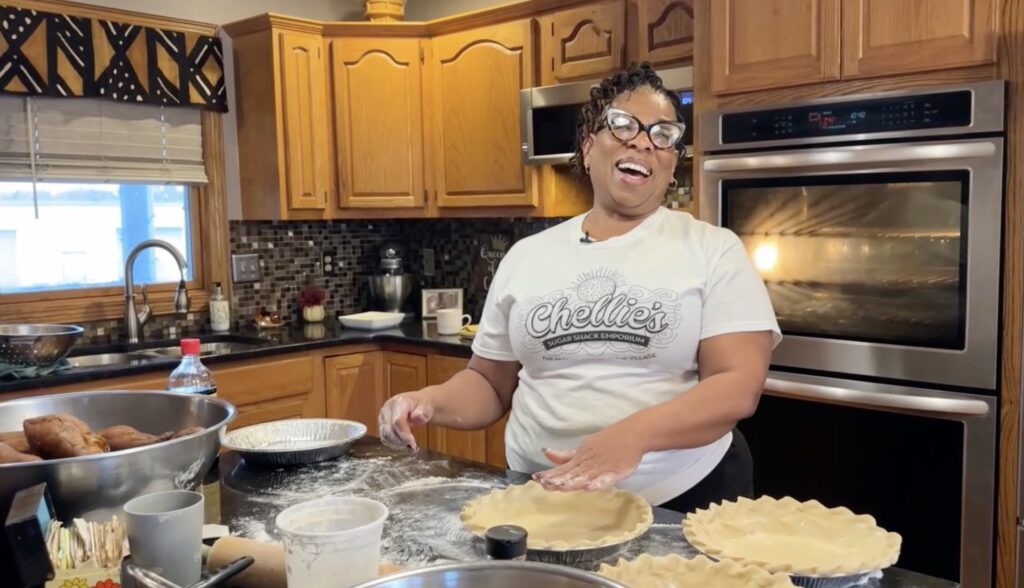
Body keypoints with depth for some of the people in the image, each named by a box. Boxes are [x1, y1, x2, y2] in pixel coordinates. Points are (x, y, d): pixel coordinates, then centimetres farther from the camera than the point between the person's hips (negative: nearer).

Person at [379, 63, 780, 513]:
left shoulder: (713, 250, -4)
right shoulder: (526, 256, 5)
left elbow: (739, 385, -13)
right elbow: (491, 383, 11)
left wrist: (634, 434, -28)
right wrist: (433, 400, -10)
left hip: (683, 500, -2)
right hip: (539, 499, 3)